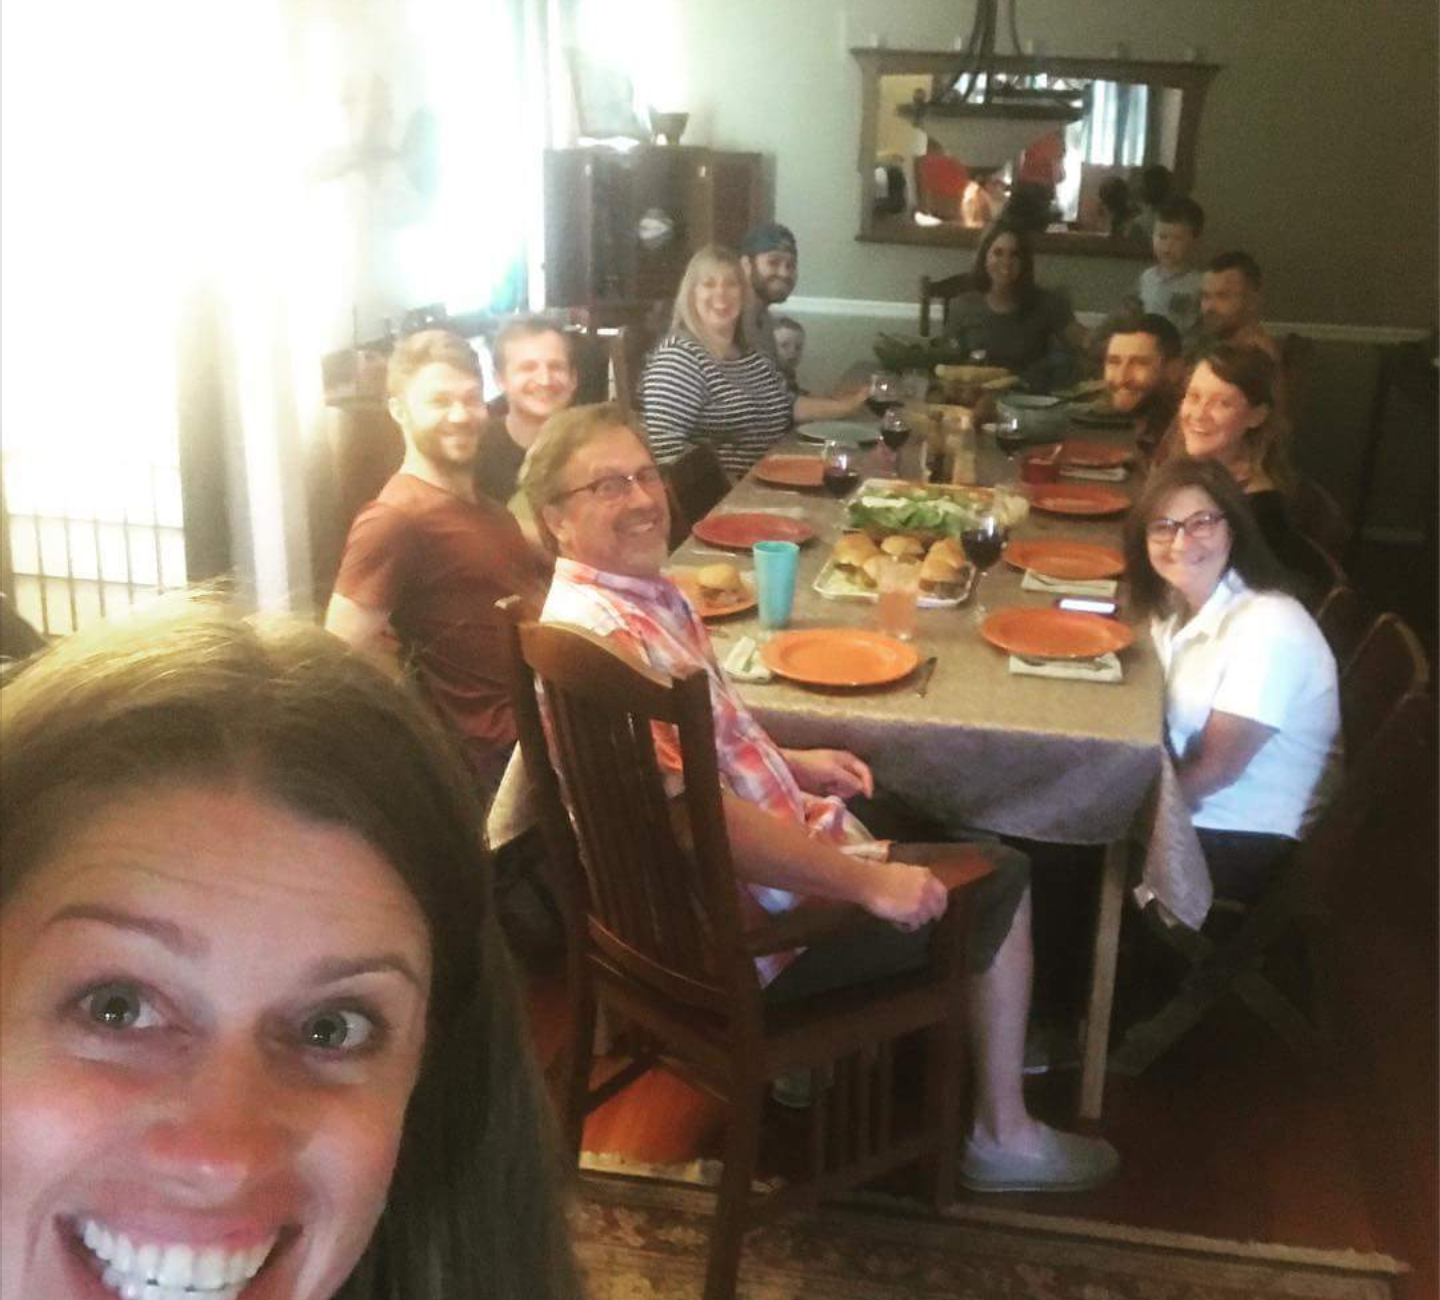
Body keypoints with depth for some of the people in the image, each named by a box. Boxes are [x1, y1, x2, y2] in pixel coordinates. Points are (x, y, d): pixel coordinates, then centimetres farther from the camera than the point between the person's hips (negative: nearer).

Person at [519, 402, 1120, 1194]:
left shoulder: (648, 593, 4)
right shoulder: (595, 632, -28)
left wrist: (791, 766, 9)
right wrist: (866, 881, -30)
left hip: (763, 848, 10)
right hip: (748, 927, -10)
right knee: (997, 883, 3)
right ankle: (1004, 1138, 18)